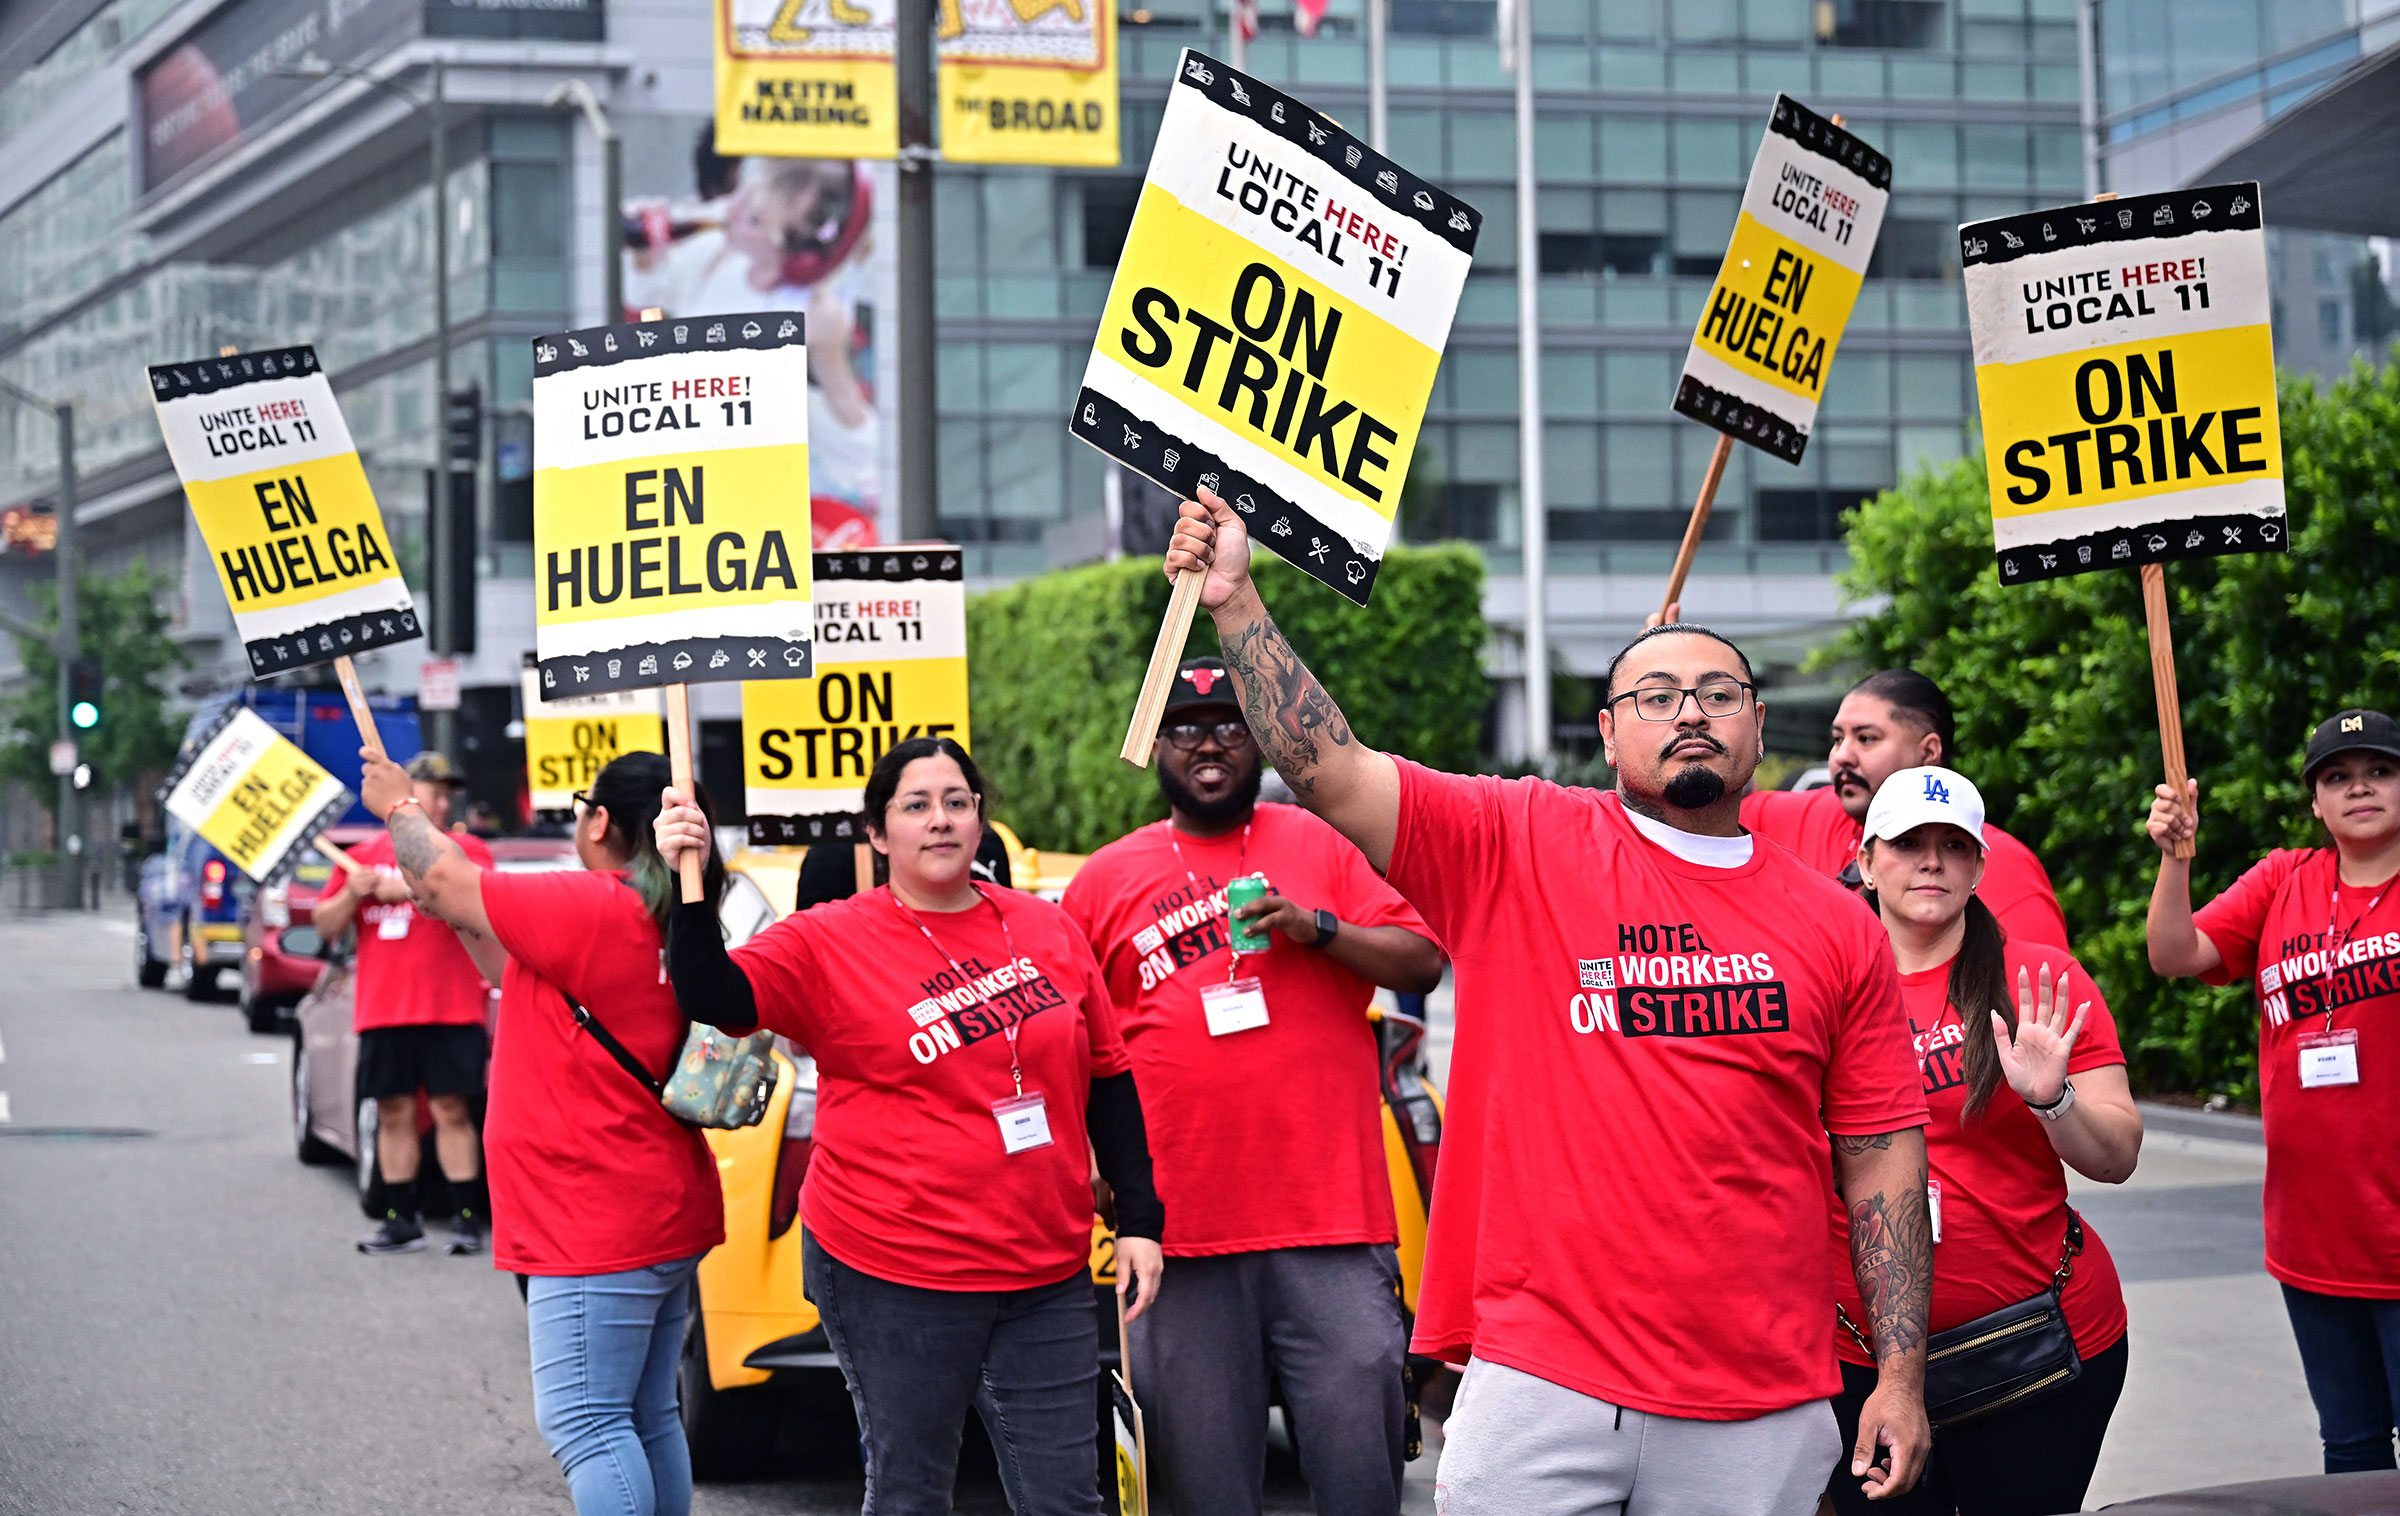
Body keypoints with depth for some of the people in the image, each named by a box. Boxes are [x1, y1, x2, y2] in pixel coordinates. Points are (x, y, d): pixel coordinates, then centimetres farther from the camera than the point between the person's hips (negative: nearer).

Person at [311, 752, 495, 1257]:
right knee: (393, 1112, 4)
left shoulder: (466, 850, 7)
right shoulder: (364, 856, 16)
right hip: (382, 1008, 3)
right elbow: (325, 927, 16)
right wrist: (352, 895, -5)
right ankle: (400, 1220, 10)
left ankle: (467, 1217, -3)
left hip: (452, 1008, -3)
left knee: (452, 1110, -6)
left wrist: (409, 889, -16)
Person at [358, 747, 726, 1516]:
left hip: (597, 1225, -10)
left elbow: (443, 883, -9)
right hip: (664, 1216, 10)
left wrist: (398, 805, 12)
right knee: (645, 1418, 15)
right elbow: (517, 964, 24)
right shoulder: (672, 928, 13)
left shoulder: (587, 909, -18)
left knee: (585, 1423, -10)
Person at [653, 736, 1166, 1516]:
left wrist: (1139, 1222, 8)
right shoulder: (829, 943, -3)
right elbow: (712, 999, -16)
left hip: (1046, 1276, 3)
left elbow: (1110, 1084, 12)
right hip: (892, 1276, -3)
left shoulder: (1048, 931, 8)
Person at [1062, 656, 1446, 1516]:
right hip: (1179, 1224, 1)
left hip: (1331, 1218, -1)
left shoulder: (1321, 845, 11)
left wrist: (1319, 929, -10)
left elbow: (1422, 963, 5)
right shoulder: (1106, 879, 12)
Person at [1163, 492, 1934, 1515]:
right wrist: (1234, 602, -13)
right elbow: (1331, 772, -5)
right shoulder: (1522, 848, 4)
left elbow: (1883, 1162, 8)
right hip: (1539, 1381, -1)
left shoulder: (1836, 926, 8)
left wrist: (1901, 1374, 3)